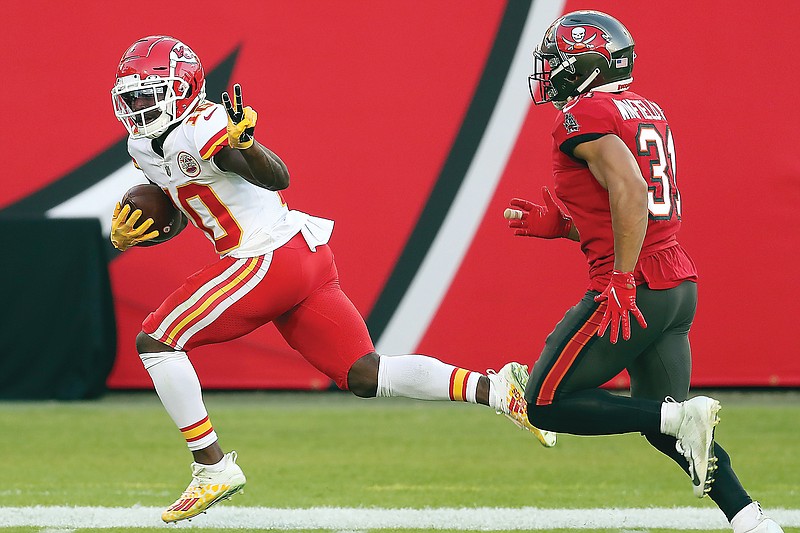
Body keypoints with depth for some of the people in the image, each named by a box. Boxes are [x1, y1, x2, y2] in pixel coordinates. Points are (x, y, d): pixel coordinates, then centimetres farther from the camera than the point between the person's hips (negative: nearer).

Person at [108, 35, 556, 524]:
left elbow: (277, 177, -27)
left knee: (155, 341, -5)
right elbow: (177, 214, 29)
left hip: (271, 259, -10)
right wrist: (127, 236, 13)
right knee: (365, 377, 7)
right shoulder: (147, 147, 14)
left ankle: (213, 467, -3)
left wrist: (244, 142, -47)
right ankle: (496, 388, -1)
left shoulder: (202, 130, -16)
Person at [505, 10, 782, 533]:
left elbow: (630, 193, -24)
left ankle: (682, 416, -13)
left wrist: (621, 283, -24)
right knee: (665, 427, 16)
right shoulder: (649, 112, 17)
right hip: (680, 285, 9)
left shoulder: (584, 117, -11)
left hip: (635, 290, -9)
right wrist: (557, 224, 19)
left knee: (545, 405, -1)